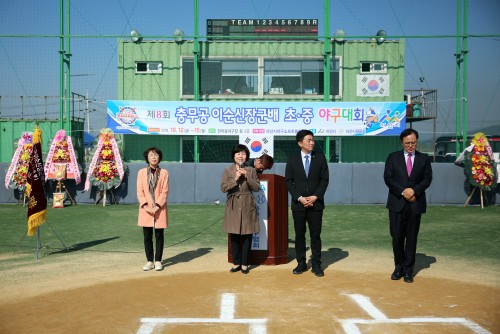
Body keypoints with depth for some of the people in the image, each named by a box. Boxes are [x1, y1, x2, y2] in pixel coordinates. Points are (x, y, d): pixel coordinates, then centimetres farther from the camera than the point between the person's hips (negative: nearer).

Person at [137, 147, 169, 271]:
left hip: (159, 209, -1)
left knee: (159, 236, 5)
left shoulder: (164, 172, 2)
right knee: (147, 236, 6)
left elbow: (164, 192, -3)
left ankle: (158, 261, 14)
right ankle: (150, 261, 16)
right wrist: (145, 206, -11)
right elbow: (140, 192, 1)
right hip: (146, 210, 1)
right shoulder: (141, 172, 5)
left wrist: (157, 206, -14)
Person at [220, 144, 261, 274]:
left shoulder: (251, 170, 5)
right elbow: (223, 188, -5)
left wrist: (247, 177, -13)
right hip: (233, 206, 0)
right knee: (234, 236, 4)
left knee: (247, 236, 2)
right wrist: (235, 179, -16)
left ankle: (244, 264, 12)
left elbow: (257, 187, -2)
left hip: (247, 206, 0)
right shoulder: (228, 170, 4)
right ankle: (236, 263, 16)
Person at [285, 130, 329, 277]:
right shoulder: (292, 159, 2)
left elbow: (324, 179, 1)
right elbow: (289, 181, 0)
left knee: (315, 235, 3)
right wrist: (299, 198, -11)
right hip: (298, 203, 0)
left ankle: (316, 265, 11)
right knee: (299, 235, 6)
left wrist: (315, 197, -10)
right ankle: (301, 263, 17)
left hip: (316, 203, 0)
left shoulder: (320, 158, 3)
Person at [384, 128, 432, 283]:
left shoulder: (424, 159, 8)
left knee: (411, 238, 5)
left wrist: (414, 190, -15)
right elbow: (388, 178, -2)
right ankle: (399, 267, 18)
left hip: (415, 204, 1)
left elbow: (427, 179, 1)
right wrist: (403, 192, -12)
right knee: (397, 237, 0)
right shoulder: (393, 157, 5)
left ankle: (408, 270, 15)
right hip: (397, 203, -1)